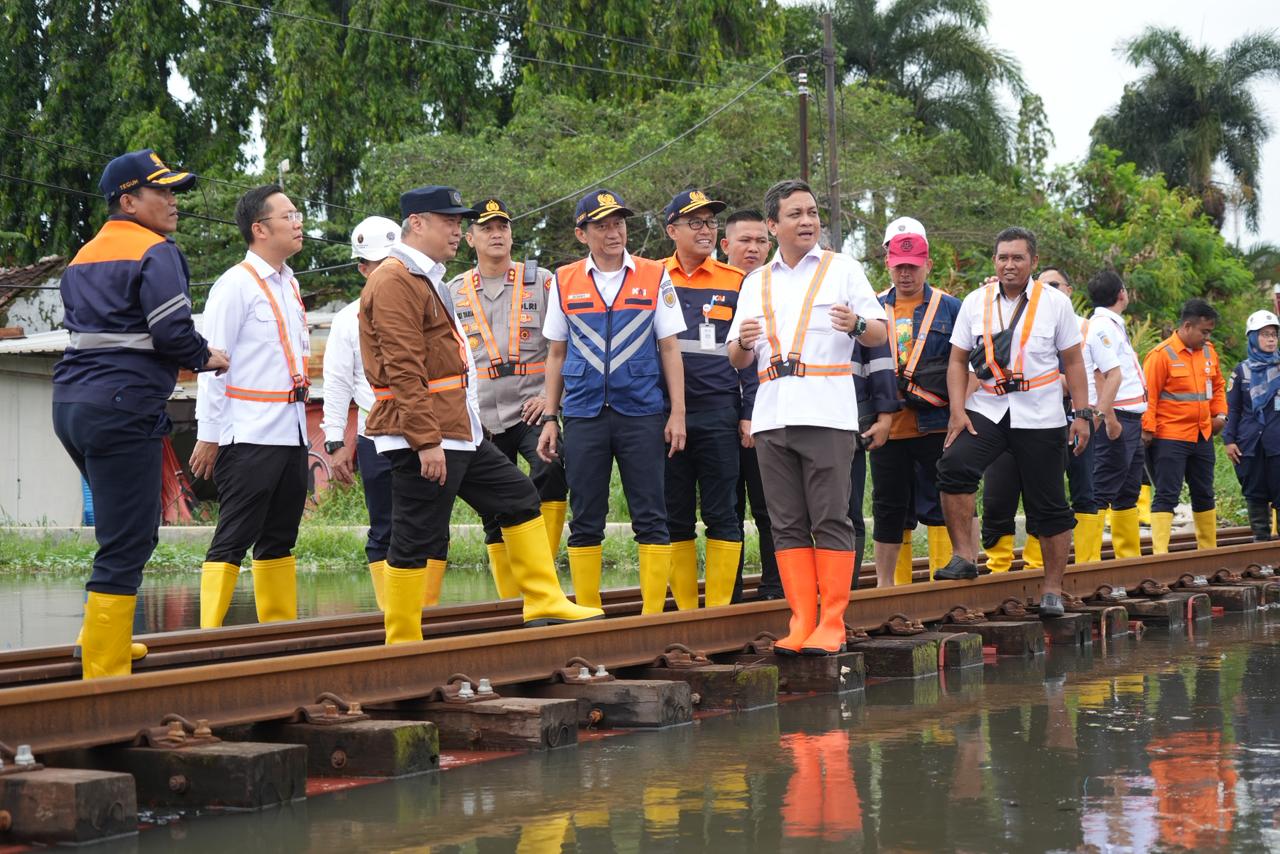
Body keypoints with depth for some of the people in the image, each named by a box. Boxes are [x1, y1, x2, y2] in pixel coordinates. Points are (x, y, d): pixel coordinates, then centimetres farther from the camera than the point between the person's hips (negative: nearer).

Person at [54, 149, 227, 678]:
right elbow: (173, 332, -16)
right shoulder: (156, 252, -7)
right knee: (126, 546, -6)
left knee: (131, 529, 25)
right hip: (124, 410, -9)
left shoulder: (83, 257, 20)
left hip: (71, 406, 9)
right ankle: (103, 673, -7)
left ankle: (103, 635, 30)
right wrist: (204, 358, 4)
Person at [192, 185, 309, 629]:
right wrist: (208, 436, -14)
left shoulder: (289, 284, 16)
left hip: (291, 433, 8)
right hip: (249, 437, -8)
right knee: (232, 541, -8)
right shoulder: (236, 285, -9)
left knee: (279, 540, 12)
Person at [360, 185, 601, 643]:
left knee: (519, 497, 14)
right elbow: (403, 369, -21)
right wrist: (427, 442, -25)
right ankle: (403, 650, 0)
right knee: (418, 540, -6)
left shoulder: (426, 279, 21)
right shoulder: (395, 281, -14)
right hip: (424, 437, -11)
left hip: (461, 433, 11)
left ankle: (545, 604, 20)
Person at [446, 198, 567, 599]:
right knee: (496, 519, 5)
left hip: (531, 410, -2)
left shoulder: (542, 281, 4)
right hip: (480, 420, 3)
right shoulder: (454, 292, 10)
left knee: (552, 476, -29)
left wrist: (551, 395, -7)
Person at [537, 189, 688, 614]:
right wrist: (549, 418, 8)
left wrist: (677, 413, -1)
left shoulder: (655, 277, 4)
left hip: (642, 414, -1)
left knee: (651, 518, -2)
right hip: (582, 416, 1)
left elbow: (669, 348, 5)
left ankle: (653, 615, 3)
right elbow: (556, 355, 13)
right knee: (585, 522, 5)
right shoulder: (564, 282, 8)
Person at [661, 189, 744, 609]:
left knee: (721, 514, -1)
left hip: (719, 413, -1)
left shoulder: (737, 282, 7)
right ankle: (685, 612, 11)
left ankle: (719, 611, 4)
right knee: (675, 517, 5)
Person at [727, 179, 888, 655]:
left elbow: (880, 334, 5)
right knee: (787, 524, 3)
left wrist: (857, 323, -17)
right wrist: (743, 342, -5)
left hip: (826, 413, -4)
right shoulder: (756, 282, 19)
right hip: (772, 414, 4)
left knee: (831, 519, -6)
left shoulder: (842, 269, 9)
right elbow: (738, 359, 18)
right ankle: (801, 621, 7)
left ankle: (832, 623, -4)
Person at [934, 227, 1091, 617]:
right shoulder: (975, 302, 6)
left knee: (1048, 504, 3)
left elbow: (1073, 362, 5)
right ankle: (964, 556, -16)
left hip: (1040, 416, -1)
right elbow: (958, 361, 7)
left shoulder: (1055, 303, 2)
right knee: (953, 465, -24)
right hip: (987, 409, 1)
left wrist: (1081, 414, -2)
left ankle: (1052, 589, 13)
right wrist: (957, 411, -5)